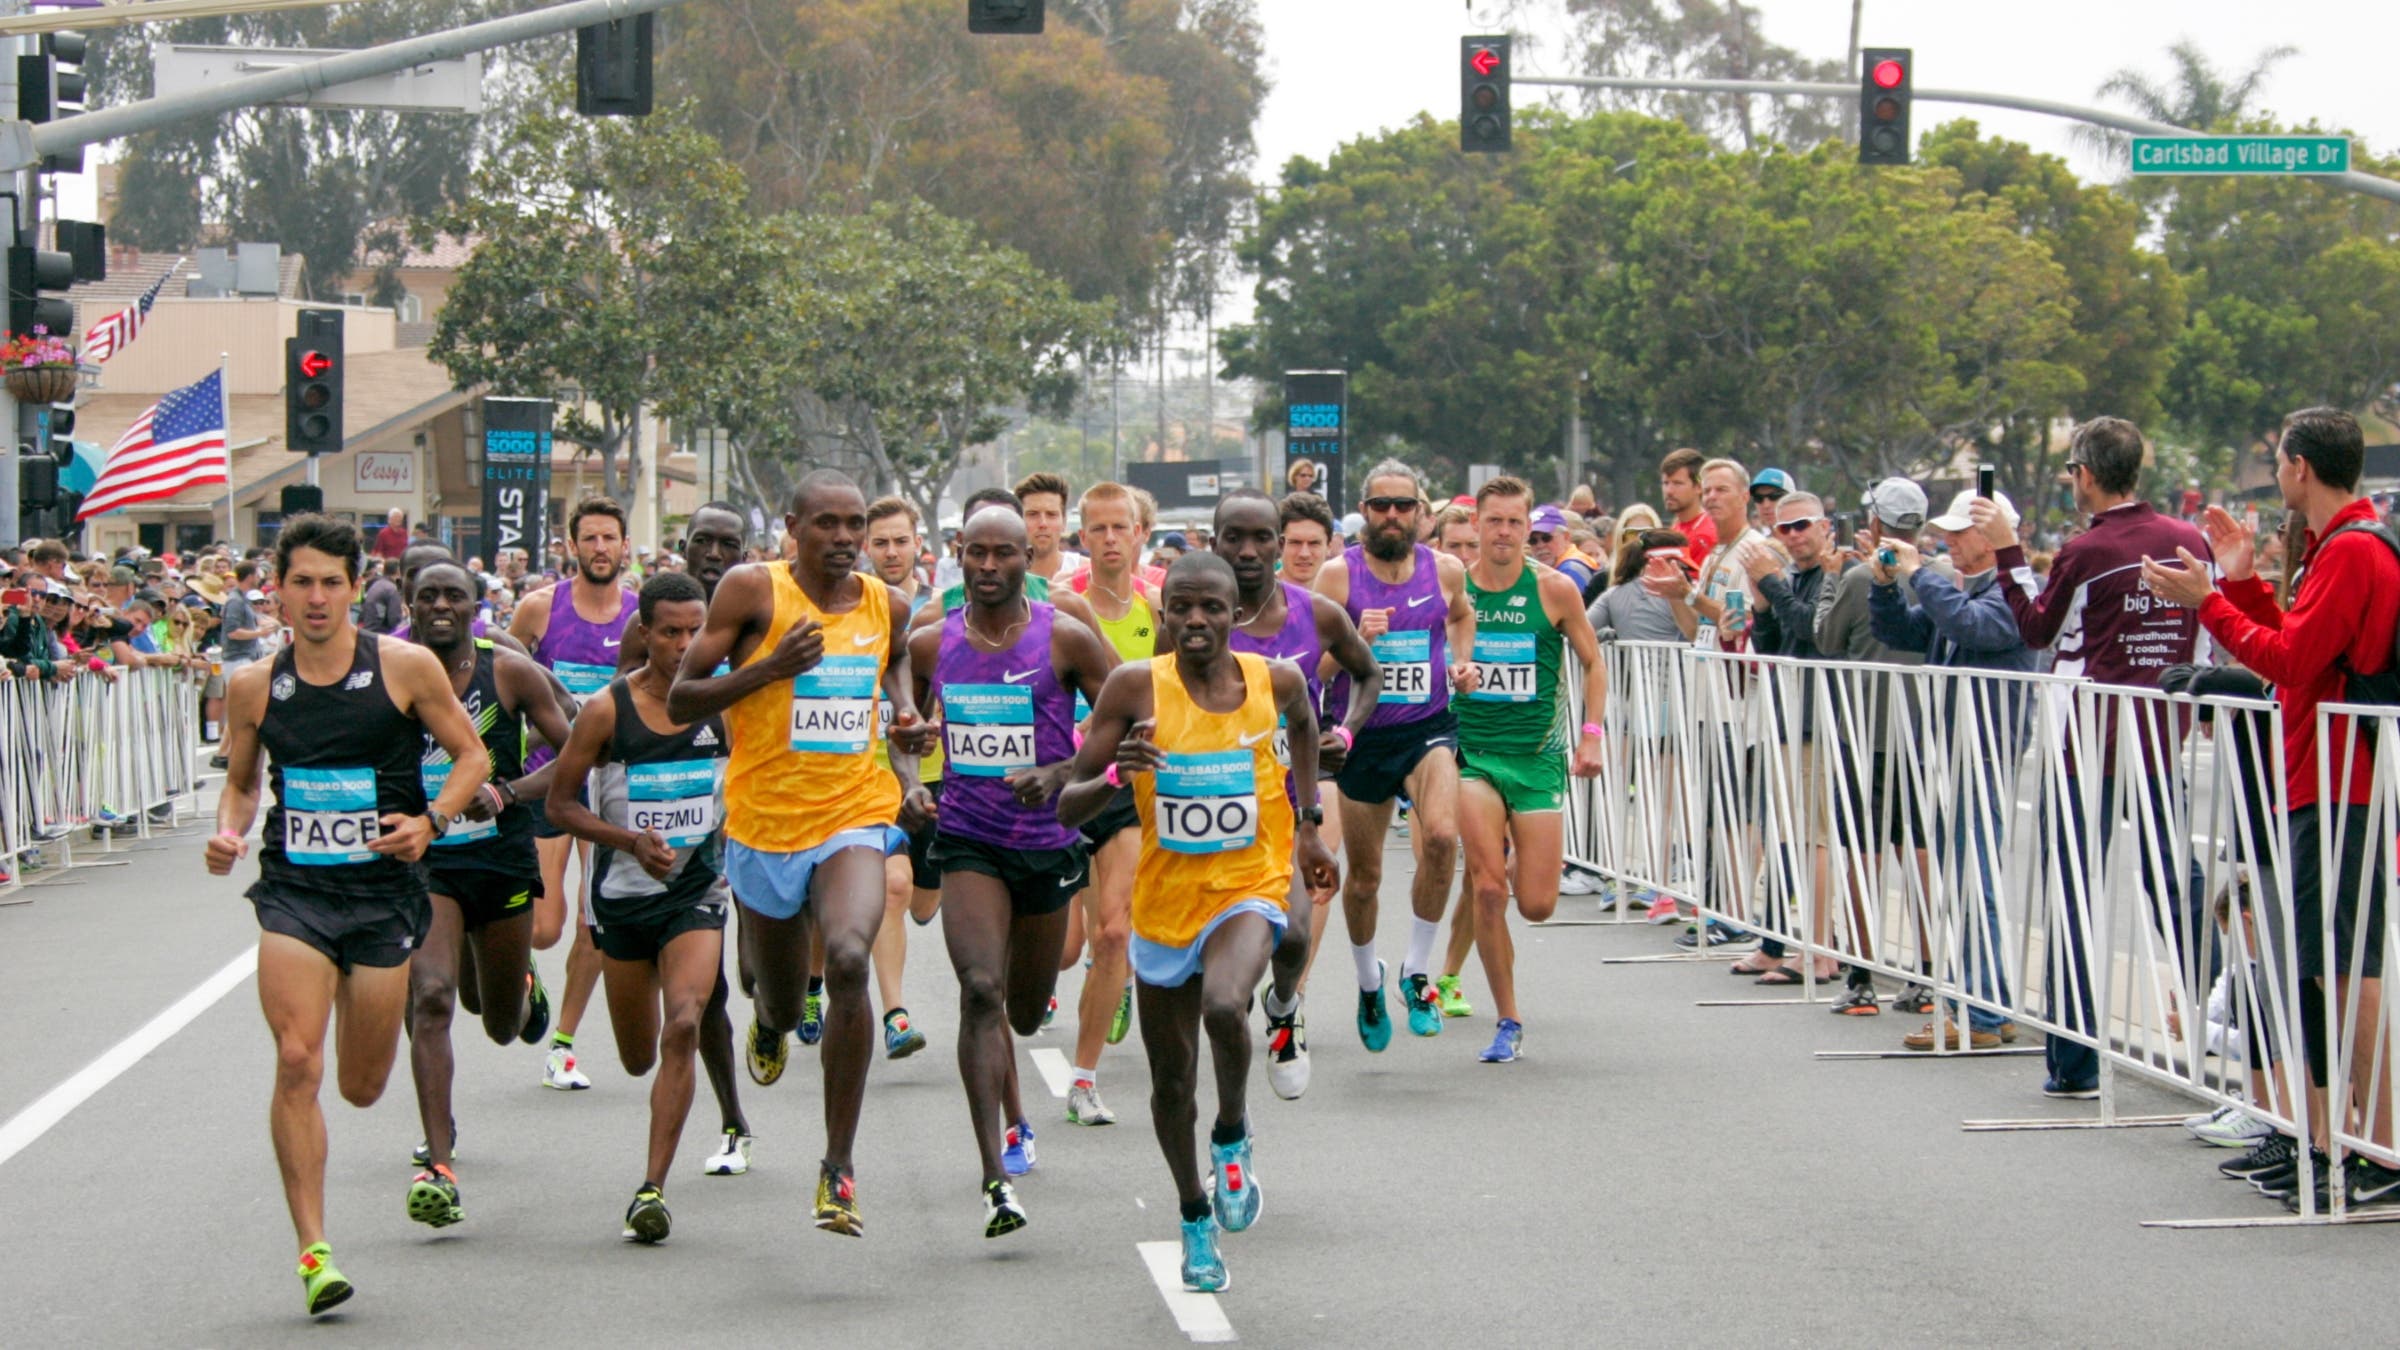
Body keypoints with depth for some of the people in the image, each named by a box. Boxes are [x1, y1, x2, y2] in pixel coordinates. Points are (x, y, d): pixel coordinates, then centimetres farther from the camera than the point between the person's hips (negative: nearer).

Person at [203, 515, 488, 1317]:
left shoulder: (405, 668, -5)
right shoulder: (255, 688, 2)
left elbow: (472, 755, 3)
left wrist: (432, 820, -14)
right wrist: (228, 834, -4)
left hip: (382, 890, -1)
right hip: (293, 890, 1)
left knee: (363, 1088, 9)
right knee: (296, 1063, -17)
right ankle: (313, 1249, -10)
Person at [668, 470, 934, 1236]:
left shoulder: (888, 607, 4)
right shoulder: (753, 590, -6)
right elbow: (681, 701, -5)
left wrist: (908, 763, 10)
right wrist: (771, 666, -18)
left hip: (856, 814, 0)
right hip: (763, 821, 0)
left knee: (849, 959, -27)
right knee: (782, 1002, 14)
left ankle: (838, 1168, -21)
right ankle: (769, 1023, 57)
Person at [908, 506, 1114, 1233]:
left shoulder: (1067, 640, -7)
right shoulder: (929, 645, 2)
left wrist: (1055, 774, -19)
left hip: (1047, 841, 0)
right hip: (967, 841, 0)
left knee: (1025, 1010, 15)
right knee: (982, 989, -20)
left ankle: (1009, 1119, 53)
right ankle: (997, 1177, -23)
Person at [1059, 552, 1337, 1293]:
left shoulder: (1276, 681, -7)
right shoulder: (1135, 687, -12)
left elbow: (1303, 725, 20)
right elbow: (1068, 807, -11)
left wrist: (1309, 822, 19)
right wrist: (1116, 777, -31)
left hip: (1249, 888, -2)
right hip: (1165, 898, 2)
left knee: (1223, 1006, -32)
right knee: (1171, 1082, 14)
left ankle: (1232, 1140, -3)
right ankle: (1194, 1218, 39)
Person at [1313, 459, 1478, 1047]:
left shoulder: (1445, 570, 1)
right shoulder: (1338, 573, -7)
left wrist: (1461, 664, 10)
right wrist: (1357, 640, -24)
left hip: (1428, 727, 0)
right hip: (1363, 734, 0)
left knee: (1441, 835, -27)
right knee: (1363, 877, 10)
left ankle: (1417, 971, -10)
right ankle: (1368, 981, 39)